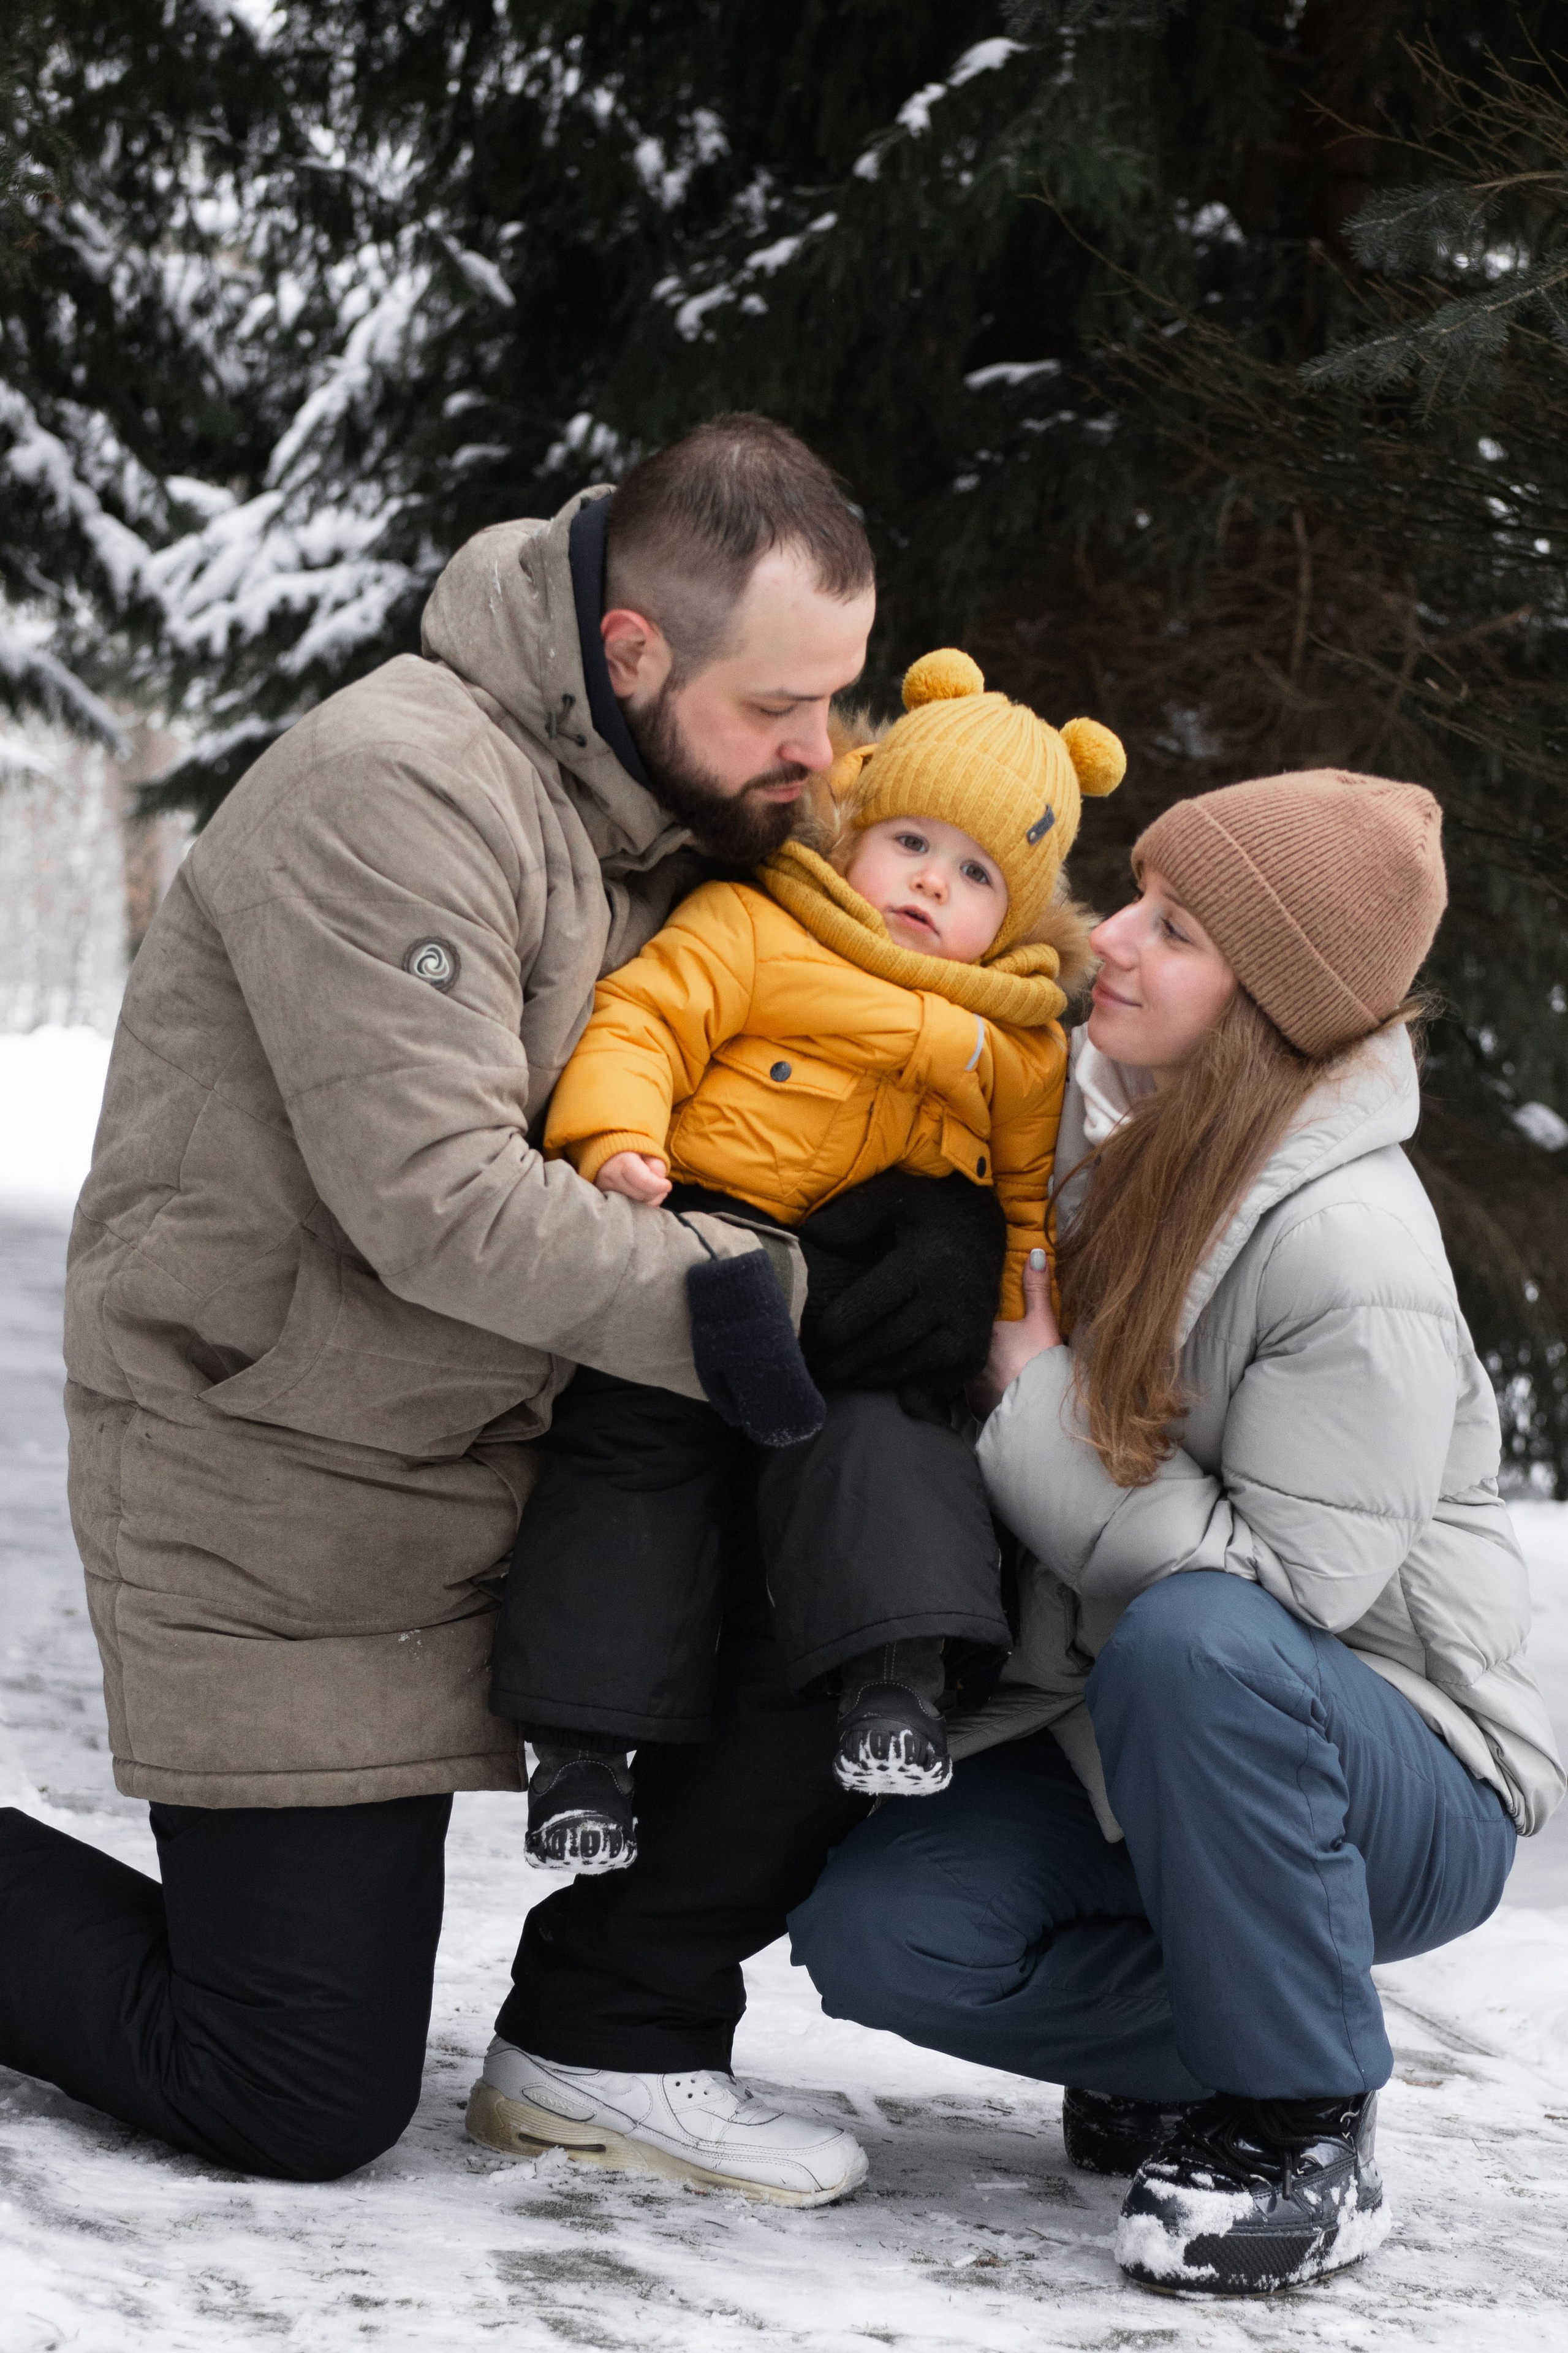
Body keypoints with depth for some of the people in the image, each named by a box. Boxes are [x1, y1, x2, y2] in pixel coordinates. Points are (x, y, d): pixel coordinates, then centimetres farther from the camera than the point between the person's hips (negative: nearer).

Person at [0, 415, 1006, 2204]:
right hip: (278, 1486, -8)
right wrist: (783, 1307, -28)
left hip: (512, 1445, 8)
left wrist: (910, 1215, -8)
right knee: (309, 2106, -6)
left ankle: (615, 2033, 6)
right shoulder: (395, 791, -22)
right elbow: (438, 1202, -28)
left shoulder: (678, 809, 5)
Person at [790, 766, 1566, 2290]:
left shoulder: (1349, 1243, -25)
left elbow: (1288, 1579, -27)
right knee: (874, 1926, -18)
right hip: (1126, 1753, 6)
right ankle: (1197, 2057, 8)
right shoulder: (1086, 1121, -2)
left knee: (1195, 1645, -38)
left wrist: (1037, 1395, -22)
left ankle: (1303, 2125, -19)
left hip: (1395, 1779, -6)